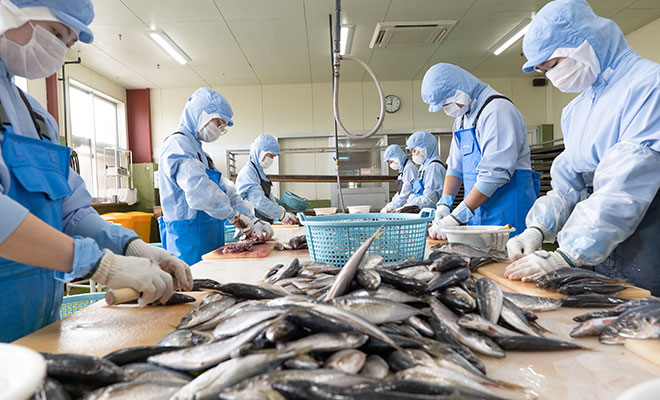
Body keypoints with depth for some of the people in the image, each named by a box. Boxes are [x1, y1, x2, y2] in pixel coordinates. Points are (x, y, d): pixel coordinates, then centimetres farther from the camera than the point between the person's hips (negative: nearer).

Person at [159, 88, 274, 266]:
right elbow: (199, 192, -26)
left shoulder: (196, 147, 20)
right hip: (189, 240, -9)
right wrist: (234, 215, -15)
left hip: (210, 240, 9)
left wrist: (253, 221, 7)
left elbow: (224, 190, 16)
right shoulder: (178, 144, -11)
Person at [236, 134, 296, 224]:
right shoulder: (248, 172, -14)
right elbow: (259, 201, -23)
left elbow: (269, 197, 17)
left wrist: (282, 212, 4)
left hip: (264, 223, 9)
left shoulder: (260, 172, 16)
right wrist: (281, 214, -19)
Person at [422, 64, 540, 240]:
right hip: (476, 214, 8)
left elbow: (495, 173, -22)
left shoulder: (497, 109, -14)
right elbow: (455, 167, 15)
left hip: (507, 212, -8)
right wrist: (444, 204, -2)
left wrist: (456, 218, -22)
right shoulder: (463, 116, 15)